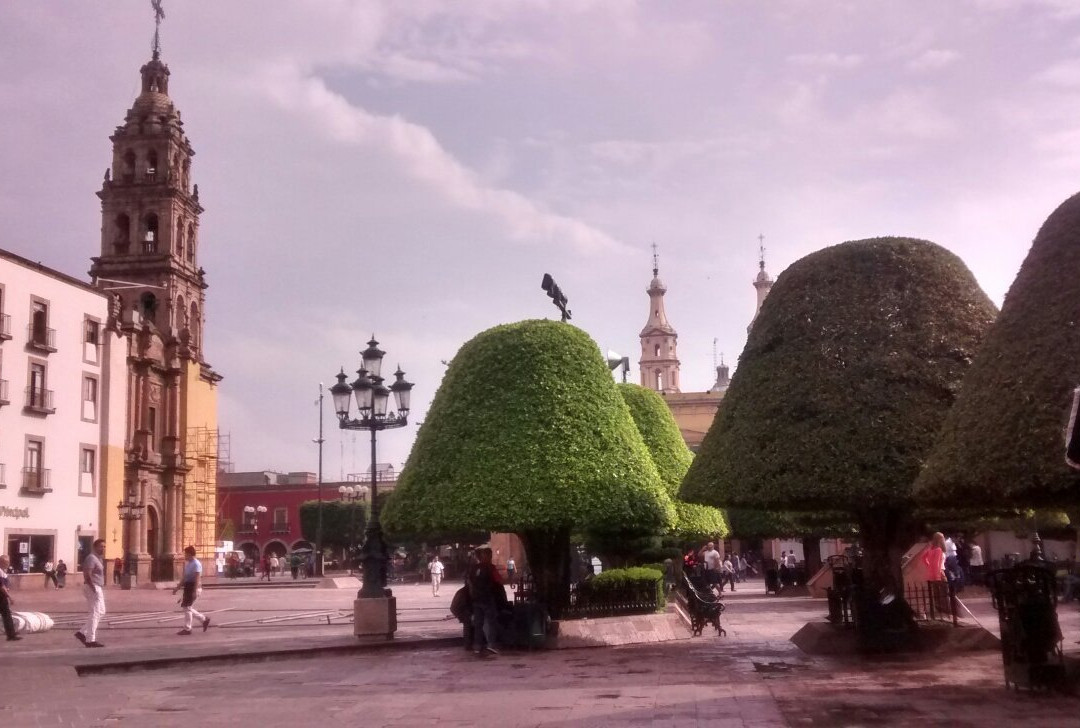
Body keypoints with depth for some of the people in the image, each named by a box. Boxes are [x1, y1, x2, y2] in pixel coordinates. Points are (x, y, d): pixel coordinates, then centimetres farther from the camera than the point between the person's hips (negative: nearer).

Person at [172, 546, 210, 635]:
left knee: (187, 607, -7)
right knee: (187, 607, 11)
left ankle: (187, 629, 1)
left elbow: (198, 578, -22)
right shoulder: (187, 563, 14)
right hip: (188, 586, 9)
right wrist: (178, 587, 21)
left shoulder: (196, 564, -15)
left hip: (193, 587, -9)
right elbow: (184, 577, 22)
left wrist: (195, 591, -29)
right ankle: (204, 619, 21)